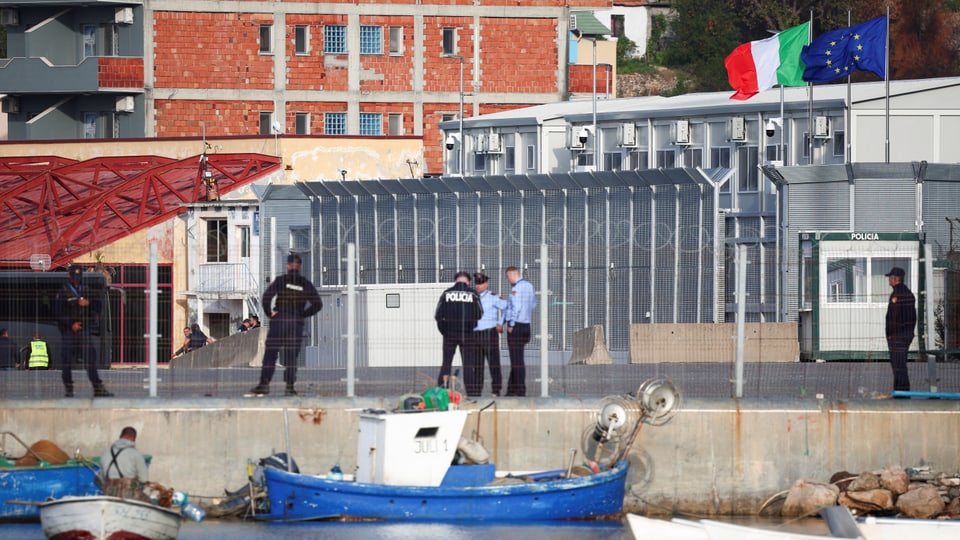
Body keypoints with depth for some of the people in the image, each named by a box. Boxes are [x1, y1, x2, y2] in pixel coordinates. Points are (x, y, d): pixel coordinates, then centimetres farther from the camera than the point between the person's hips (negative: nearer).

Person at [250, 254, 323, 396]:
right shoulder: (306, 284, 5)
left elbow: (267, 296, -13)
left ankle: (264, 384, -7)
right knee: (291, 357, 6)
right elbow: (317, 304, 2)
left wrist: (269, 313, -1)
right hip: (297, 323, 2)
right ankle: (290, 386, 0)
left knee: (270, 354, 1)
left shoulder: (280, 280, -2)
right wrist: (302, 314, 8)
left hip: (278, 321, -2)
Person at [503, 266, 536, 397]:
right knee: (516, 360, 14)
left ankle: (520, 390, -3)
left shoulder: (517, 288, -15)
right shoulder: (529, 286, 11)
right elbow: (534, 303, 22)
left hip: (516, 327, -8)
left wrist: (511, 325, -10)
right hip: (526, 325, 8)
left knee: (517, 360, -4)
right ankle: (512, 389, 16)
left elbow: (516, 308, -20)